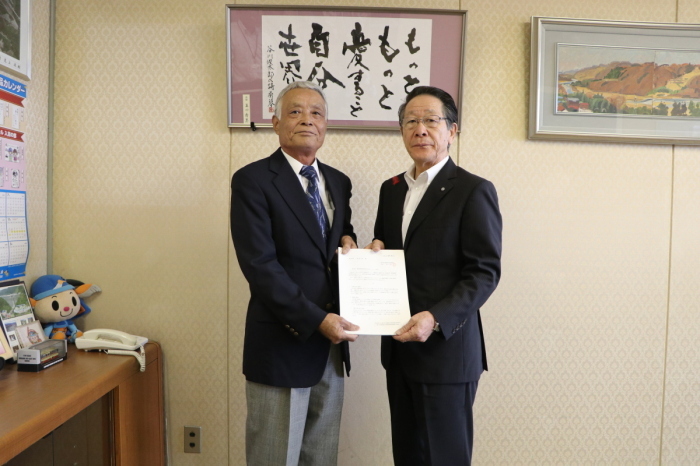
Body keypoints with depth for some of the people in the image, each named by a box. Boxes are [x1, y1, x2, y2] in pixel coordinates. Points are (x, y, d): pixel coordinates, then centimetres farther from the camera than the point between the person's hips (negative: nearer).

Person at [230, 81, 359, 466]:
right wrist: (316, 320, -20)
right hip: (282, 345, -6)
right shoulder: (252, 180, -9)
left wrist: (348, 239, -3)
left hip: (331, 345, 6)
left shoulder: (338, 182, 10)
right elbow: (260, 265, -16)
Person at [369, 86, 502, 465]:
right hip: (398, 347, 6)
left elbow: (484, 272, -13)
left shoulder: (473, 191, -9)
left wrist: (436, 319, -24)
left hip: (446, 347, -6)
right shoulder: (391, 189, 12)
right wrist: (375, 252, -2)